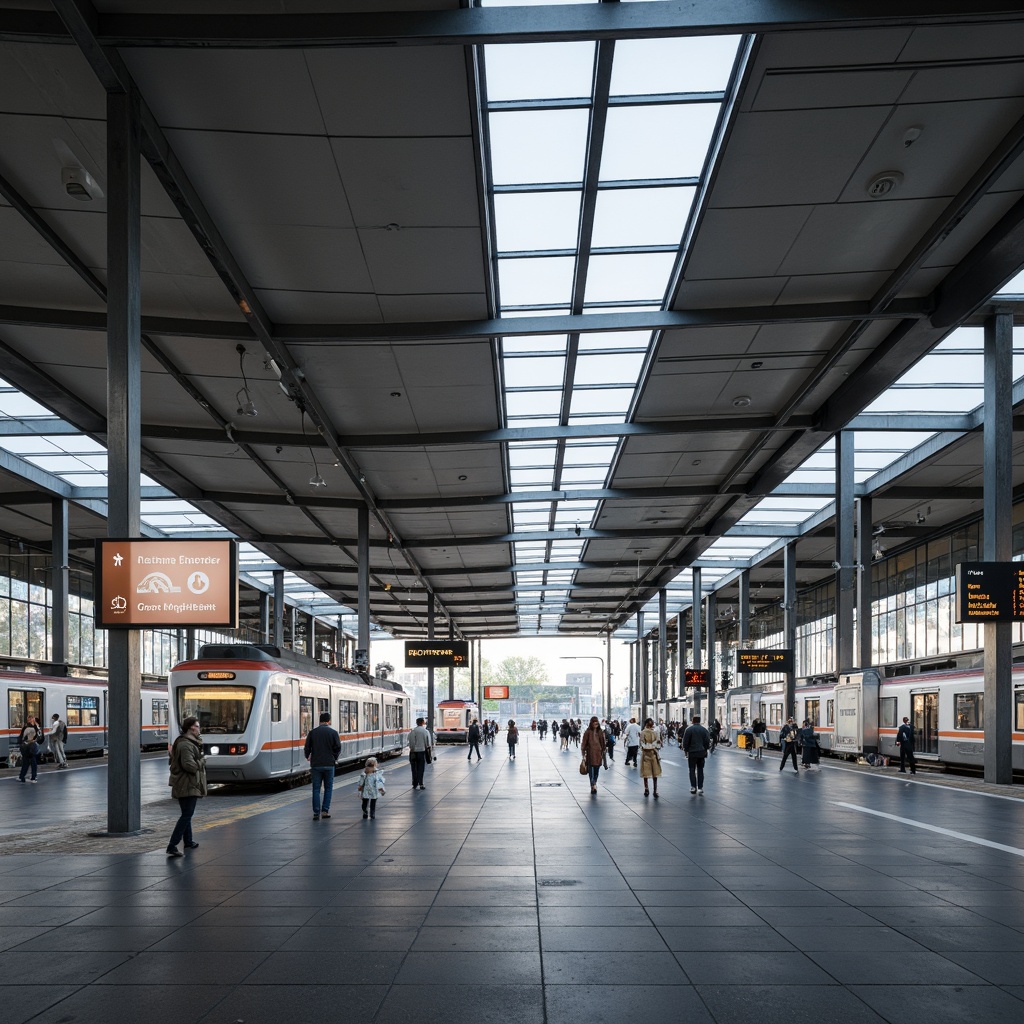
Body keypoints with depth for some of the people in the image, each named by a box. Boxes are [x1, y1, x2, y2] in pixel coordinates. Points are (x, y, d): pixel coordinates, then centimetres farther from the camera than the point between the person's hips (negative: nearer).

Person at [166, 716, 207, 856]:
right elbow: (188, 765, -28)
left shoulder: (181, 742, 14)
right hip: (188, 786, -11)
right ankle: (172, 847, -16)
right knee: (186, 815, -11)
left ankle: (188, 842, 35)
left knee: (186, 814, 22)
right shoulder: (186, 745, -20)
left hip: (182, 785, 11)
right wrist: (202, 762, -11)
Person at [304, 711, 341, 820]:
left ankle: (316, 812, 0)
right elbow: (338, 749, -2)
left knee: (316, 789, 5)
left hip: (316, 765, 1)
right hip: (329, 765, -1)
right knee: (328, 788, 11)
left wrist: (308, 757, 24)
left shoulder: (312, 732, 0)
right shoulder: (333, 733, -3)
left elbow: (307, 748, 3)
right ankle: (325, 810, 6)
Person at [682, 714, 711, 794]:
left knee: (692, 769, 5)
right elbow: (708, 741, 5)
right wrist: (706, 750, 16)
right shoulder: (704, 730, 2)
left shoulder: (689, 729, -7)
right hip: (702, 752, 3)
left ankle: (693, 786, -1)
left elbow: (685, 742, -5)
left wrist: (685, 750, 6)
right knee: (700, 770, 8)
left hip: (692, 752, -3)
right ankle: (700, 788, 4)